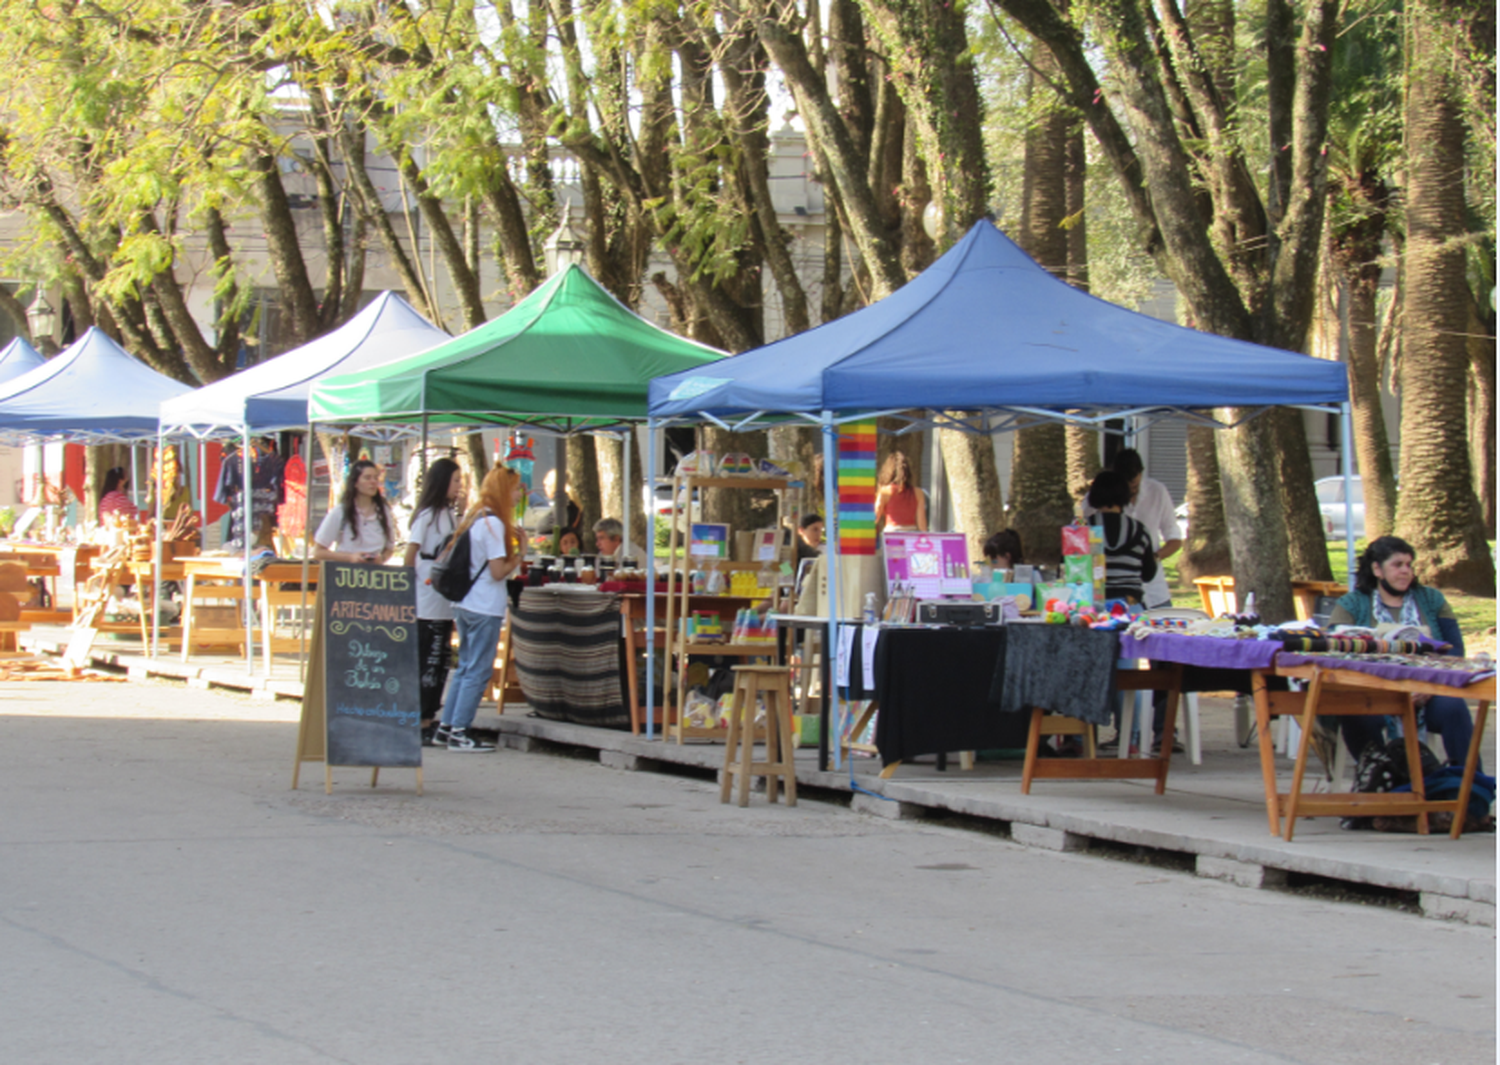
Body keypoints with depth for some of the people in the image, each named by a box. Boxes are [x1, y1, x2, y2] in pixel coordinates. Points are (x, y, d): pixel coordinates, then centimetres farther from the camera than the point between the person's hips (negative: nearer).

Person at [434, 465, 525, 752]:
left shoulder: (473, 518, 11)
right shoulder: (494, 523, -15)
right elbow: (498, 571, -18)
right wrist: (518, 558, -2)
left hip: (463, 605, 9)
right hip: (485, 608, -9)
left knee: (465, 667, 16)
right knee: (478, 671, -2)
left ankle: (446, 728, 17)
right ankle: (459, 732, -2)